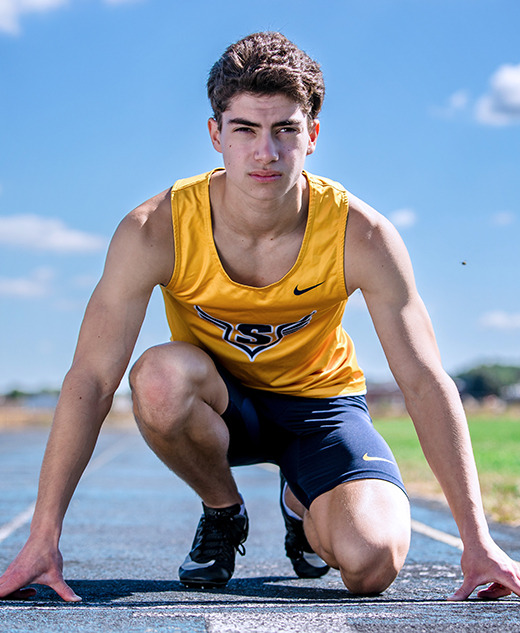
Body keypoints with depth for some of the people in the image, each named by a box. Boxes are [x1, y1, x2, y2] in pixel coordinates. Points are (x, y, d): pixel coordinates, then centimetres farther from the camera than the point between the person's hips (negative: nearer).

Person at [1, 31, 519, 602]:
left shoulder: (361, 235, -24)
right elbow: (90, 381, -25)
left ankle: (302, 504, 13)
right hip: (216, 403, 1)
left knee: (372, 562, -26)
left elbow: (426, 384, -21)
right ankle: (222, 511, -3)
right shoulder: (155, 232, -25)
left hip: (319, 400, 0)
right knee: (161, 375, -36)